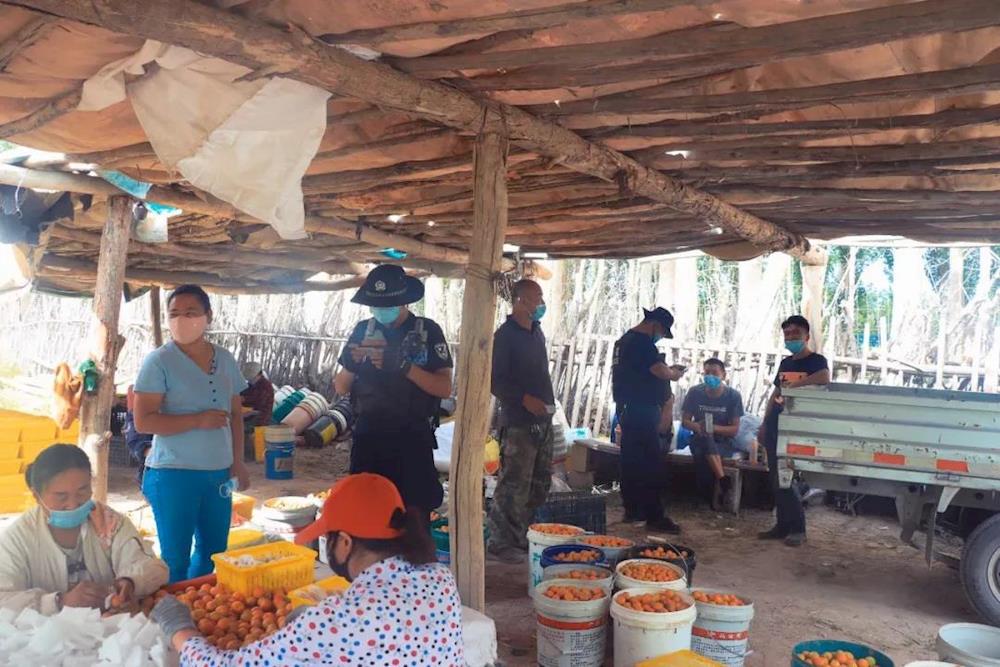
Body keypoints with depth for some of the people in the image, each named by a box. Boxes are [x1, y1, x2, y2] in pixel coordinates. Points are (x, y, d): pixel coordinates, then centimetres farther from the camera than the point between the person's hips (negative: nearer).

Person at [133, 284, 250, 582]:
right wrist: (198, 420, -19)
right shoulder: (159, 361, -9)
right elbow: (143, 421, -14)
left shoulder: (225, 359, 7)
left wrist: (237, 463, 8)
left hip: (219, 473, 5)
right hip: (174, 475, -5)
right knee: (176, 559, 5)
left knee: (213, 552, 16)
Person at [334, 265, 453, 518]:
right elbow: (341, 388, 8)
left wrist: (404, 366, -23)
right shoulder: (363, 331, 6)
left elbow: (445, 388, -9)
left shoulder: (428, 331, -3)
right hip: (368, 436, 3)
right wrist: (351, 364, -14)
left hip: (412, 438, -3)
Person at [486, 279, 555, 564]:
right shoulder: (505, 335, -10)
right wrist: (524, 399, -23)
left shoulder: (536, 332, 14)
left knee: (540, 484, 14)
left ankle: (524, 538, 25)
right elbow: (495, 380, -15)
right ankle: (500, 543, 5)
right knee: (514, 486, -5)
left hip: (542, 420, 9)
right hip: (518, 422, -9)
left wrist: (548, 402, 13)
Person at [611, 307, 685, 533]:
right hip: (642, 411, -10)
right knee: (651, 464, -7)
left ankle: (632, 510, 21)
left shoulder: (624, 340, 16)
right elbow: (662, 372, -23)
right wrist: (675, 372, -2)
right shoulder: (642, 343, -16)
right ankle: (654, 516, -6)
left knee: (631, 461, 13)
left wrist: (668, 370, 15)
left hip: (627, 410, 10)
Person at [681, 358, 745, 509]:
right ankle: (723, 480, -38)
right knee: (706, 439, -35)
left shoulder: (733, 396, -9)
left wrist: (713, 427, -27)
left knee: (705, 454, -33)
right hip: (700, 441, 1)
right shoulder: (695, 392, -7)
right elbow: (685, 420, -1)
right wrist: (697, 426, -25)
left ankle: (716, 495, -23)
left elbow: (735, 429, -8)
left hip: (723, 443, -1)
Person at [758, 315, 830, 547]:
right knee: (776, 478, 8)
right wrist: (764, 424, 15)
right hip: (775, 426, 7)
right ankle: (782, 525, 17)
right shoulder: (785, 363, 16)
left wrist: (795, 384, -25)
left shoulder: (816, 360, -5)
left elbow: (825, 377, -29)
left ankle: (798, 529, 3)